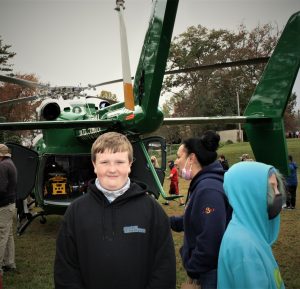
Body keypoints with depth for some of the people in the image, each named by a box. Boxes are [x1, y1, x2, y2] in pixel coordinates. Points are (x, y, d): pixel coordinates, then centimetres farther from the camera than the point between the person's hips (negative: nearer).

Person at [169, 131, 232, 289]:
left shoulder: (208, 189, -25)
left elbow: (210, 242, -29)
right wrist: (167, 221, 12)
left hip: (212, 276, -10)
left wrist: (192, 273, -18)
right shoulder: (202, 185, 9)